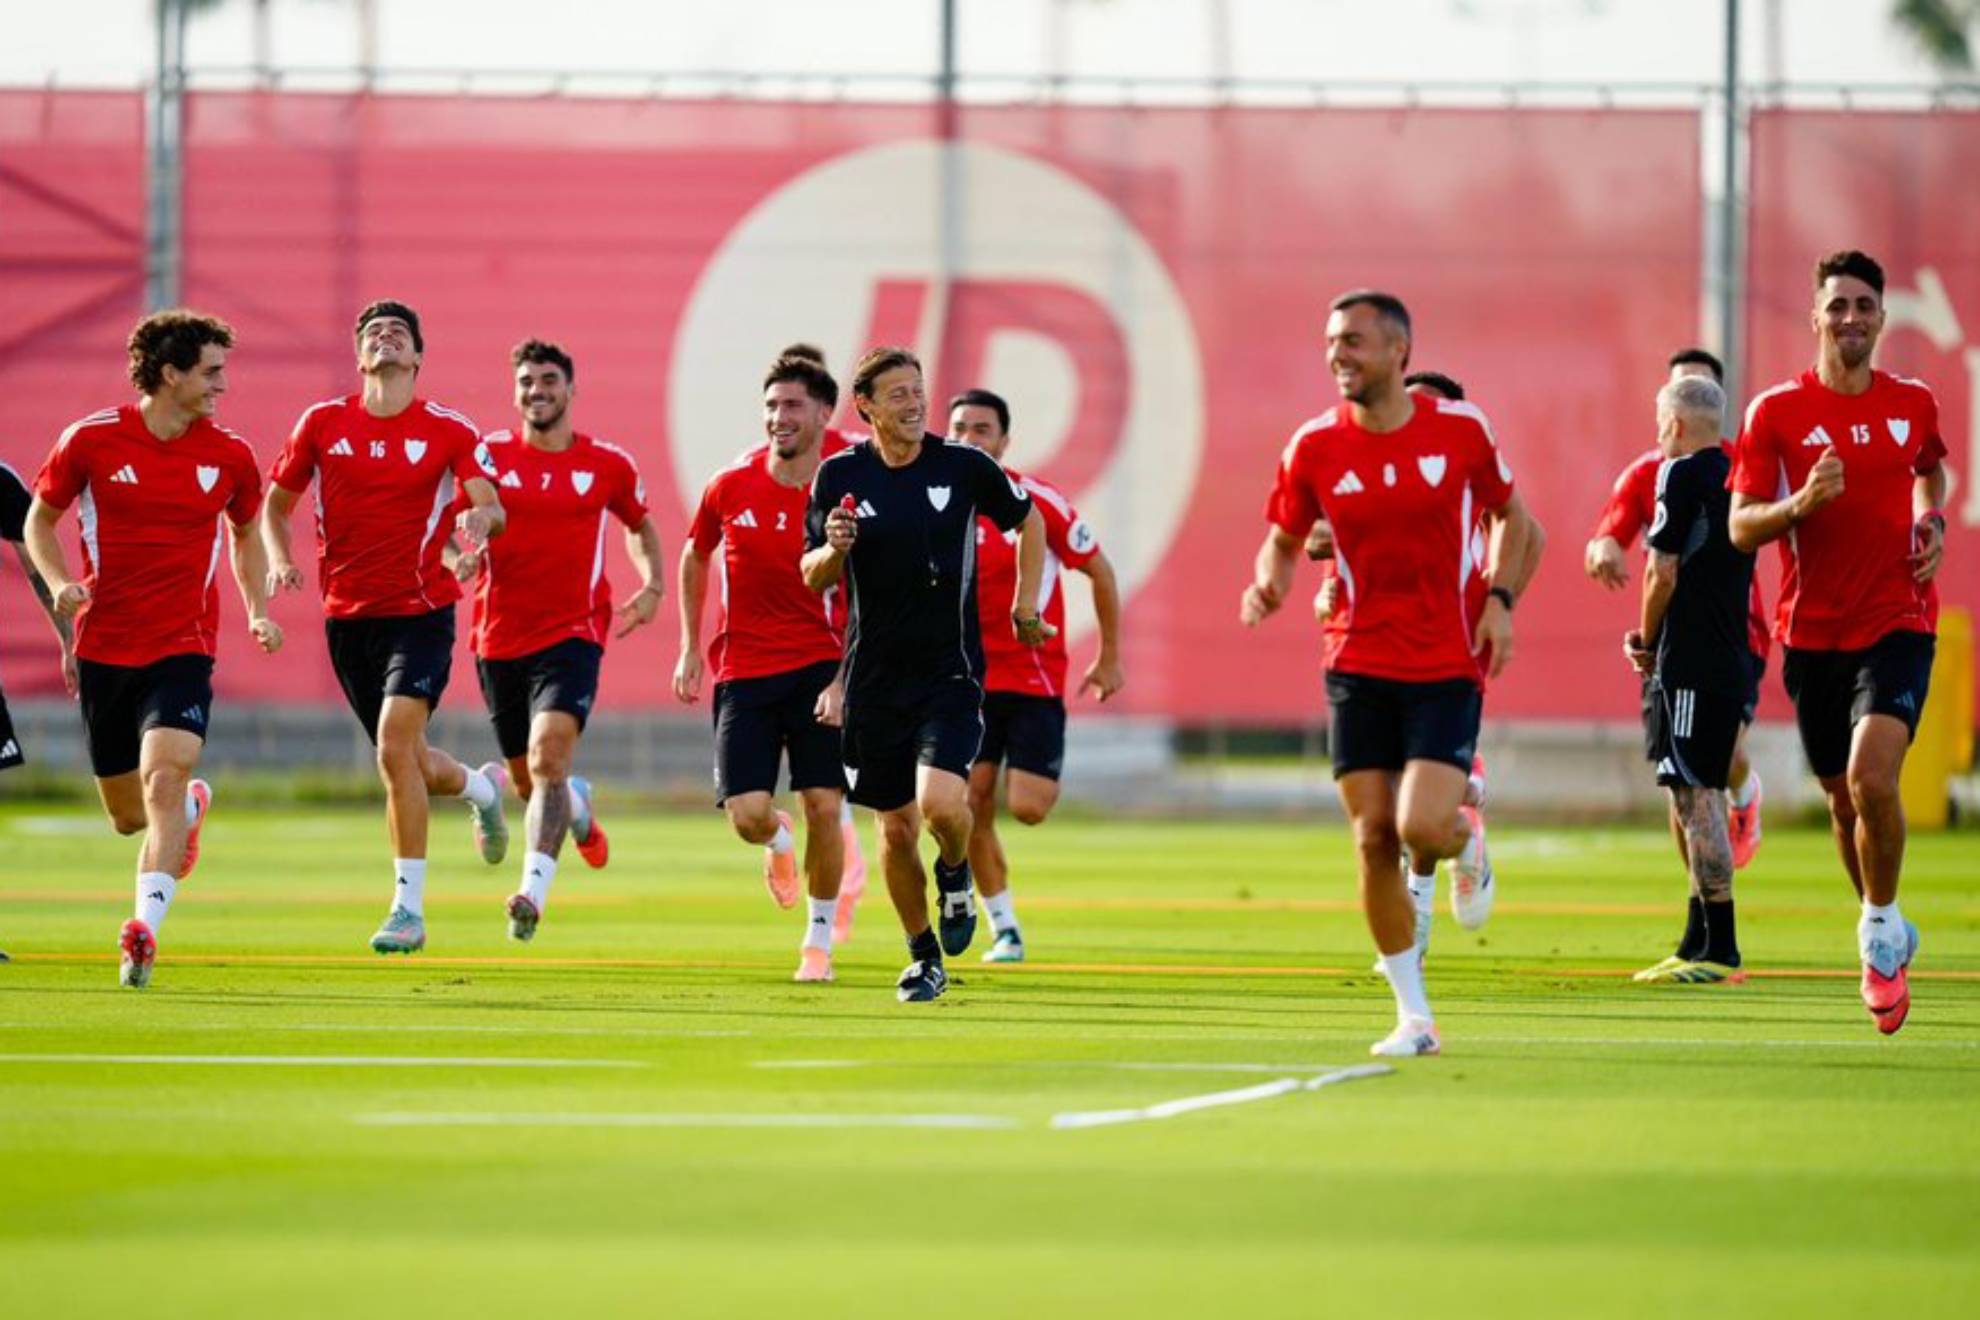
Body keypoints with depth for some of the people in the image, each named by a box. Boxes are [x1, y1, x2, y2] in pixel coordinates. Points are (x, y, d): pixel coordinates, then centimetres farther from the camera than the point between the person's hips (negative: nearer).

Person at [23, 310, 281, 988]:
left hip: (183, 649, -1)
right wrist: (59, 583, -10)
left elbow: (245, 534, 20)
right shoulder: (92, 440, -5)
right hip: (104, 647, 1)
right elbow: (39, 519, 8)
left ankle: (144, 930, -30)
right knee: (129, 817, 11)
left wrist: (258, 613, 6)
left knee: (164, 775, -25)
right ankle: (193, 805, 48)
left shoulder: (229, 455, 1)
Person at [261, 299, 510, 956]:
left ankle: (408, 908, -13)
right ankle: (482, 786, 45)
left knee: (395, 748, -20)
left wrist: (479, 518, -33)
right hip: (348, 616, 4)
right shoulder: (322, 423, 3)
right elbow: (276, 503, 12)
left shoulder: (449, 431, -3)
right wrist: (279, 560, -7)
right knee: (408, 762, 9)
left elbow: (492, 507, -9)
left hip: (420, 611, -3)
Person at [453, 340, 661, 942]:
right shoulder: (489, 455, 1)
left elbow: (640, 525, 22)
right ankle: (579, 807, 50)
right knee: (527, 780, 13)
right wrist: (459, 560, -15)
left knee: (549, 757, -24)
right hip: (499, 638, 2)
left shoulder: (608, 465, 4)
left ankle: (533, 891, -32)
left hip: (571, 634, -2)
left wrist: (651, 586, 5)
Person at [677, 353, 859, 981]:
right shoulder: (731, 487, 0)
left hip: (821, 668, -2)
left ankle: (819, 938, 15)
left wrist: (846, 681, -15)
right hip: (744, 670, 2)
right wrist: (690, 649, 15)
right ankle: (778, 843, 30)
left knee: (823, 807, -6)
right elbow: (694, 558, 18)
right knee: (747, 816, -9)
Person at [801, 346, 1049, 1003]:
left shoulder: (965, 466, -4)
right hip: (875, 676, 2)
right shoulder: (841, 475, -2)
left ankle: (955, 875, 13)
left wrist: (1025, 607, 10)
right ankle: (923, 955, 27)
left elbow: (1029, 521, 13)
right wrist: (833, 549, -18)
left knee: (941, 802, -22)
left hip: (951, 671, -2)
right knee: (896, 828, 6)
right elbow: (813, 578, 4)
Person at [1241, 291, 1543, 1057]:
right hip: (1361, 668, 2)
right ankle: (1413, 1017, 10)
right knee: (1374, 840, -2)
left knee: (1422, 829, -18)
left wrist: (1499, 600, -4)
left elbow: (1511, 516, 11)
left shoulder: (1460, 429, -4)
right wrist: (1269, 584, -12)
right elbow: (1284, 539, 11)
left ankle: (1468, 843, 22)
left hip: (1449, 667, -2)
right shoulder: (1314, 448, -2)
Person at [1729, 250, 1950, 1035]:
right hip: (1813, 633, 1)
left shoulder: (1913, 403, 4)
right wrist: (1800, 503, -23)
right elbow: (1740, 527, -4)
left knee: (1872, 776, -22)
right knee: (1843, 800, 8)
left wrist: (1932, 522, 7)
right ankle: (1886, 932, 31)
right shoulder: (1776, 412, -3)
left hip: (1897, 623, -1)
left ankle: (1880, 927, -3)